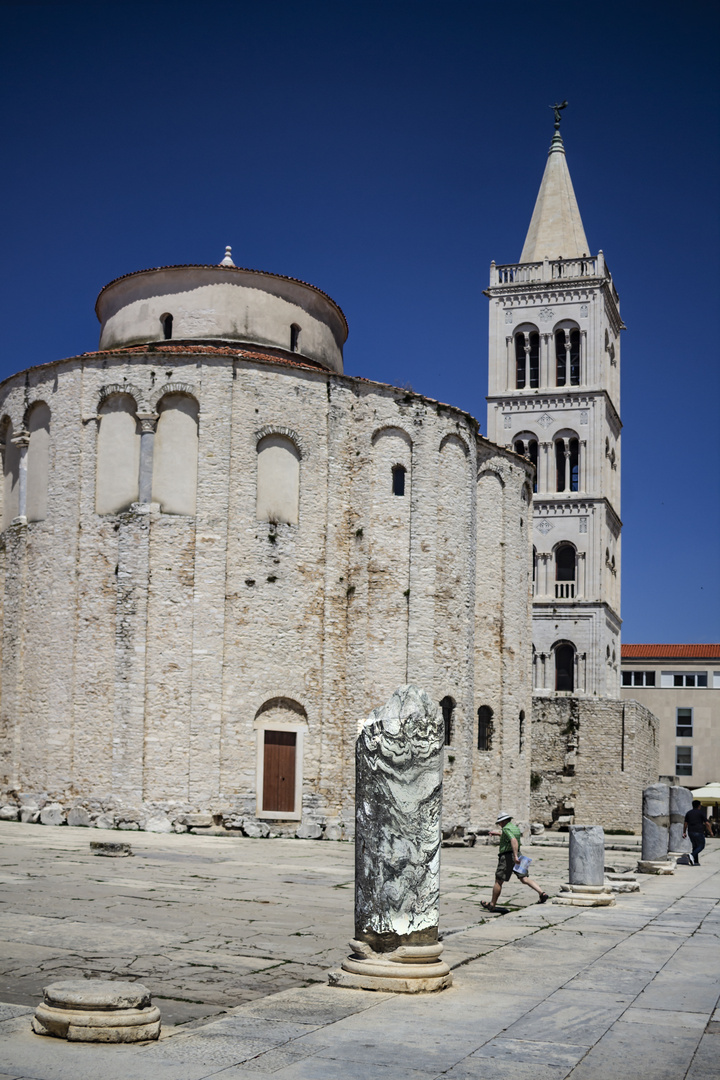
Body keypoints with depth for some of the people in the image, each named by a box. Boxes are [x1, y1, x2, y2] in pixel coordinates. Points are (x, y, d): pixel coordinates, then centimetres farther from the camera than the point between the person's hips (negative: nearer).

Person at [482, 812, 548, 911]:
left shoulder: (506, 829, -11)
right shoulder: (516, 828, 16)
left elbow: (514, 841, -28)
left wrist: (515, 856, -35)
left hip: (507, 857, -8)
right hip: (517, 856, 8)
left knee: (498, 882, 3)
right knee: (524, 879, 1)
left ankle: (492, 905, 11)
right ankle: (542, 893, -17)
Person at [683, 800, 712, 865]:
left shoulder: (688, 813, 12)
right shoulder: (701, 812, -3)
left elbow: (685, 824, 9)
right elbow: (707, 823, -7)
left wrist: (684, 833, 13)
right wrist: (710, 832, 2)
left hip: (690, 832, 5)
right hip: (699, 832, -5)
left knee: (695, 846, 13)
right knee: (701, 845, 2)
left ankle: (696, 862, 7)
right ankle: (692, 855, -20)